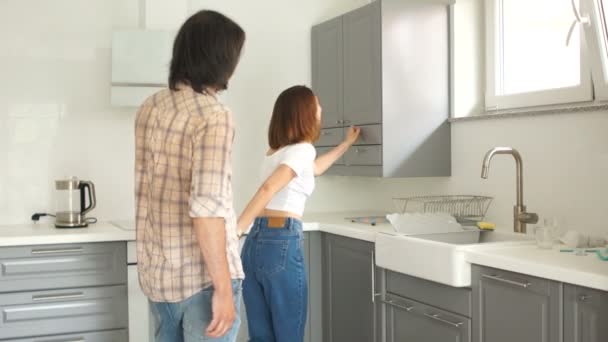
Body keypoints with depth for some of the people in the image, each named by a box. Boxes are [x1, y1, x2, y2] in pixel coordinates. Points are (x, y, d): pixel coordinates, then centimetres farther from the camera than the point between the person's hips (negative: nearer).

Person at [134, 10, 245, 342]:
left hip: (156, 272, 7)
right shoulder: (213, 116, -19)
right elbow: (206, 209, -25)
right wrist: (223, 288, -21)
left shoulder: (149, 108, 5)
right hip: (202, 276, -7)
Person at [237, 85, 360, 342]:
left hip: (256, 242, 8)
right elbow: (267, 189, -20)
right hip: (282, 243, -8)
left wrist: (347, 143, 51)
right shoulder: (303, 149, -6)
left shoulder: (276, 151, 20)